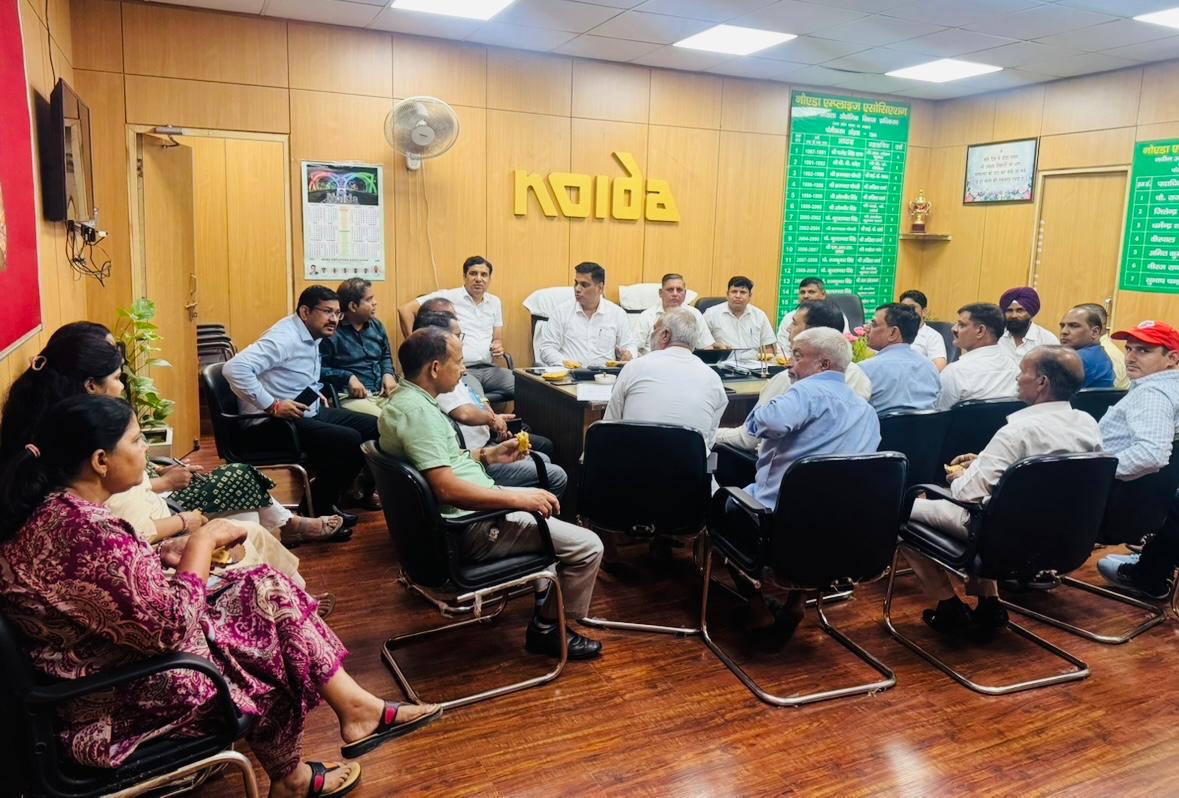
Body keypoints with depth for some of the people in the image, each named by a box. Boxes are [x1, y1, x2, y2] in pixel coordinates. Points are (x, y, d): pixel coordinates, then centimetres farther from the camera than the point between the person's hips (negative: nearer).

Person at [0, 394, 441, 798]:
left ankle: (354, 706, 10)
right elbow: (170, 628, -25)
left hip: (87, 673, 8)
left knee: (267, 587, 4)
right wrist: (202, 541, -16)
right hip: (110, 705, -8)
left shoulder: (44, 509, -2)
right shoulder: (90, 533, -31)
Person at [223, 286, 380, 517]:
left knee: (373, 427, 5)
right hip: (272, 423, -10)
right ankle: (315, 510, -9)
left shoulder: (311, 337, 9)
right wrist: (271, 406, -28)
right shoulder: (284, 338, -19)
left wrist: (314, 393, 11)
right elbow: (234, 368, -30)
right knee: (348, 440, -26)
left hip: (307, 413, 10)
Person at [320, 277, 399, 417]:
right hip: (350, 397, -7)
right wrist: (348, 377, -18)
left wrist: (388, 374, 9)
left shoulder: (377, 326, 16)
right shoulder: (331, 332, -7)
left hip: (383, 393, 7)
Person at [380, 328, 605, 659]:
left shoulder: (405, 399, 9)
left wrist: (489, 454, 13)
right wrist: (519, 498, -26)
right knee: (587, 546, -11)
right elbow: (447, 488, -31)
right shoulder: (417, 410, -24)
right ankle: (547, 629, 10)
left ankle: (544, 596, 34)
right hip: (470, 526, -11)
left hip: (455, 516, 12)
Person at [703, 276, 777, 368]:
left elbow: (768, 347, 17)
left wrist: (768, 357, -3)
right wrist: (716, 346, -10)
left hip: (753, 365, 1)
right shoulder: (712, 314, 4)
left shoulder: (759, 315, 14)